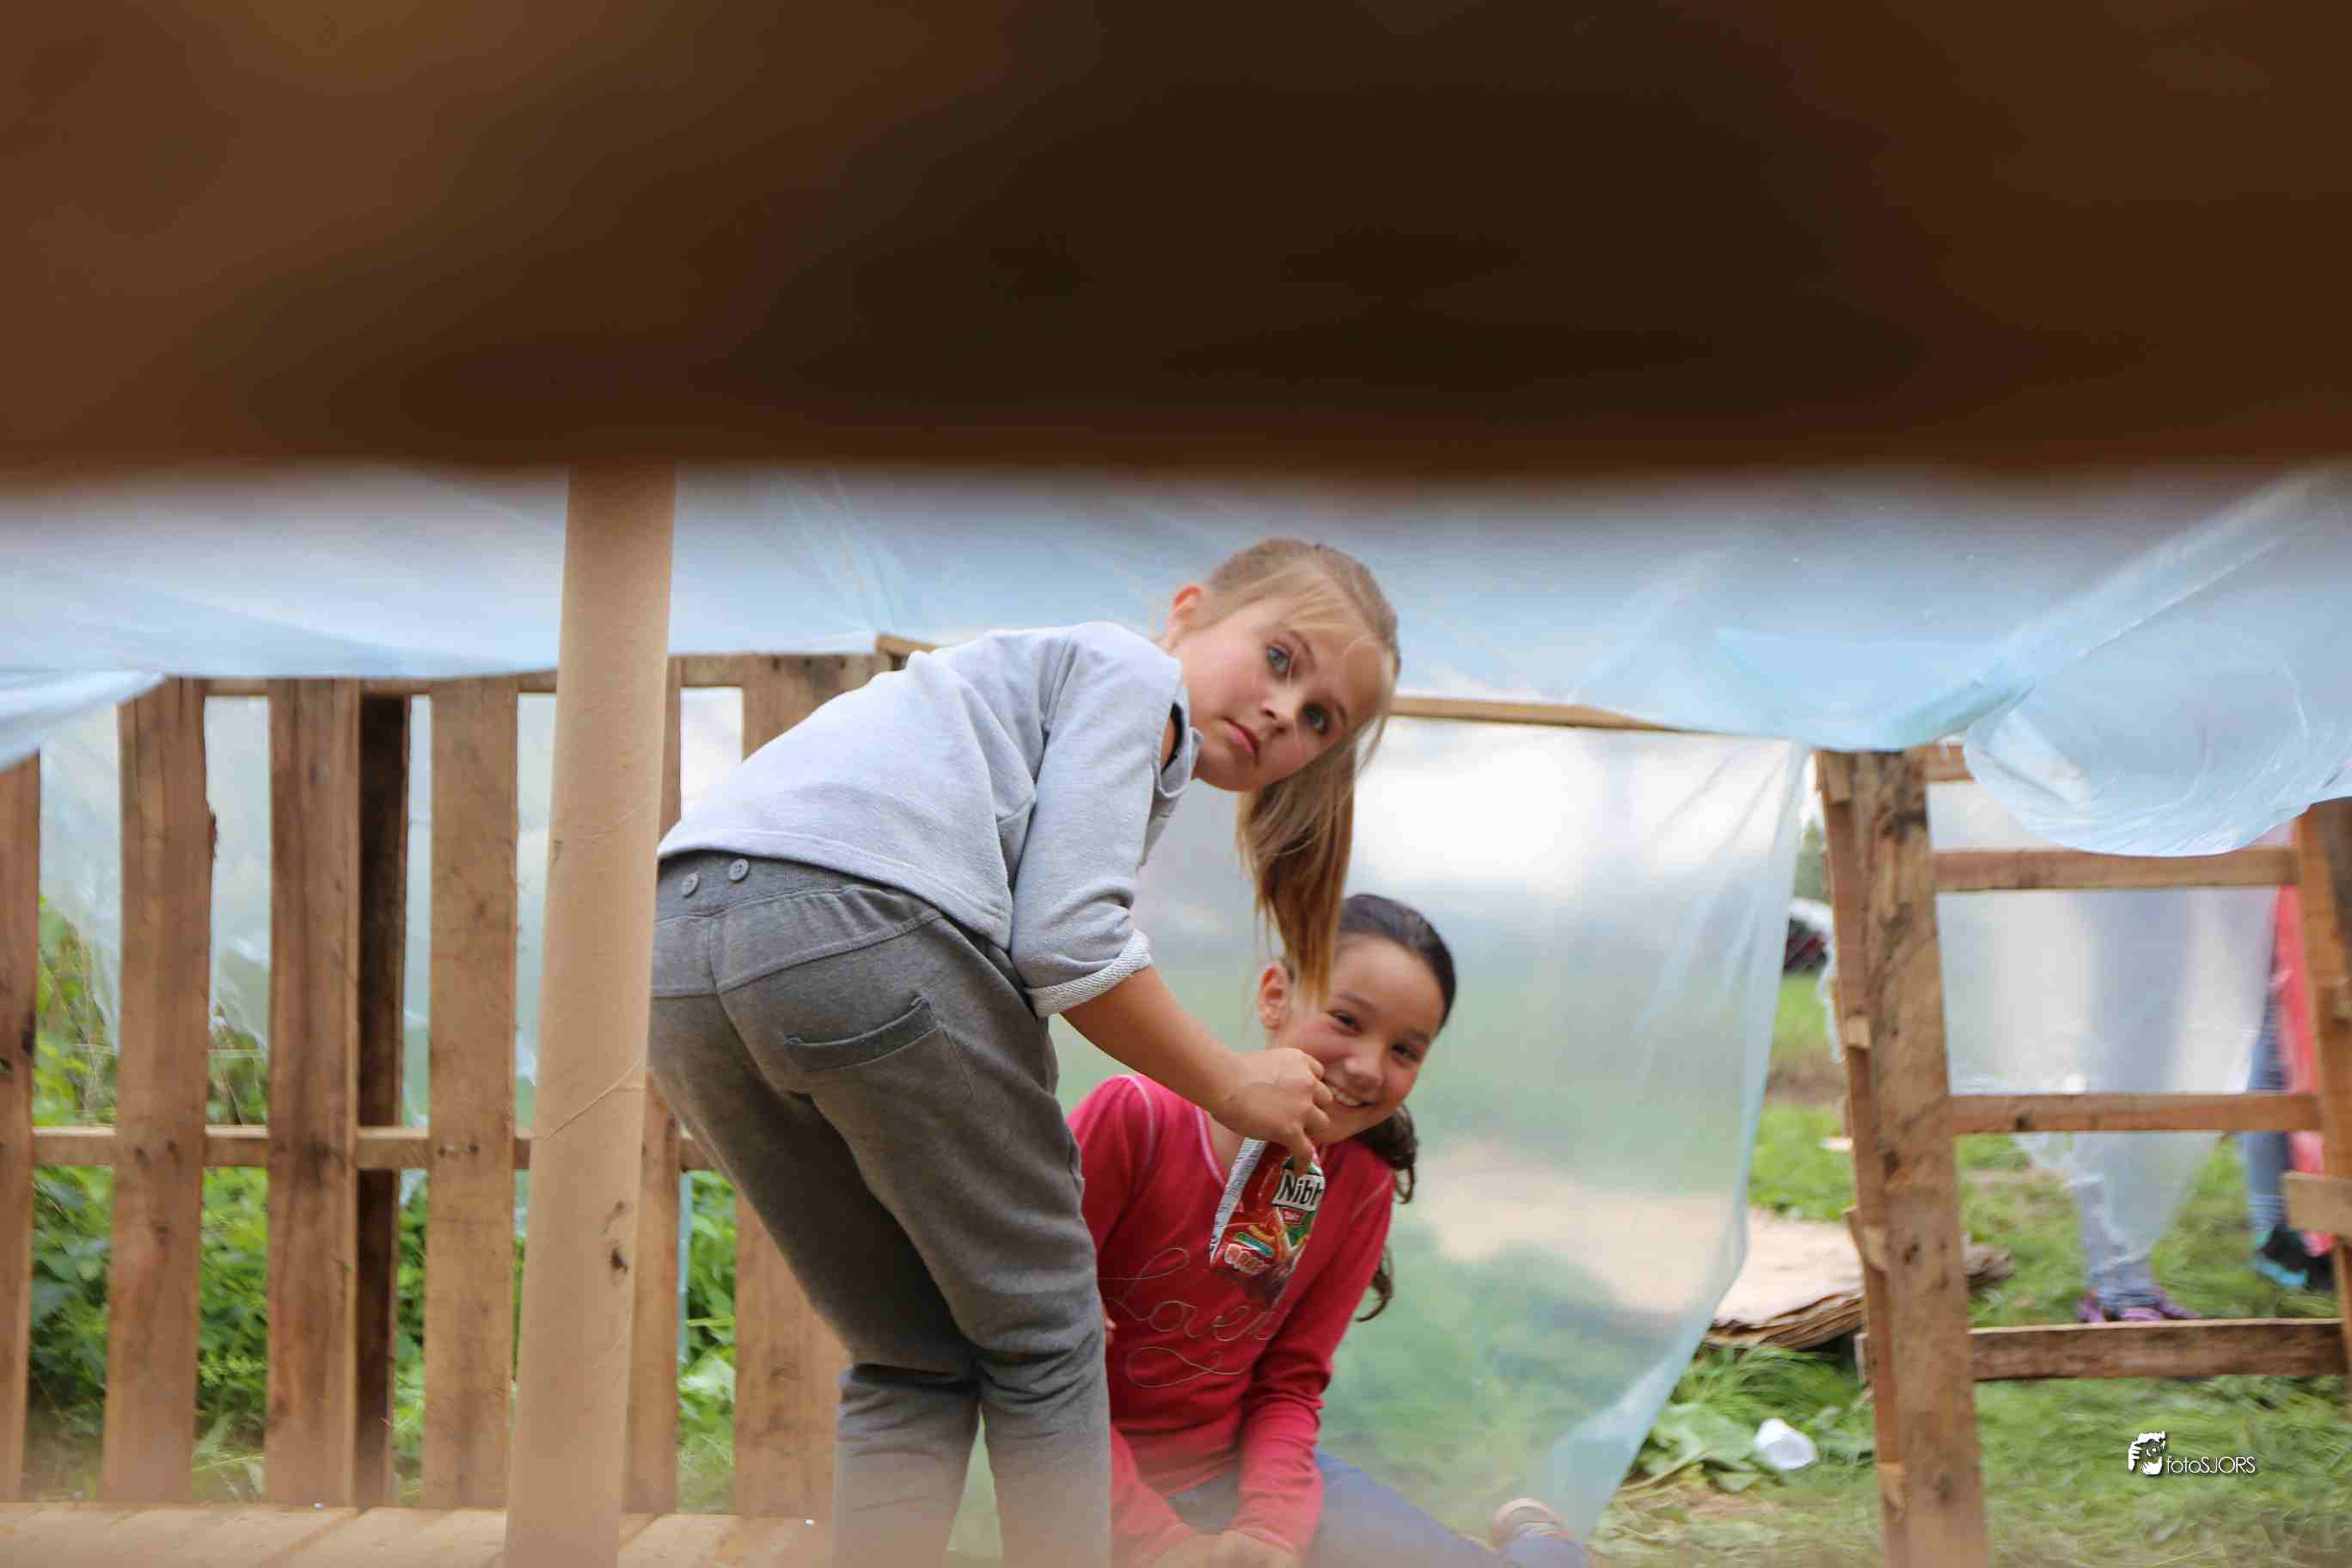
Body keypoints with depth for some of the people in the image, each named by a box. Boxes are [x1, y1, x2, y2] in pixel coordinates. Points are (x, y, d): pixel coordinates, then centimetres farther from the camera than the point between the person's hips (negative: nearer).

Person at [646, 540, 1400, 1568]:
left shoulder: (1029, 667, 36)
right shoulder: (1133, 671, 12)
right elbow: (1068, 942, -3)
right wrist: (1233, 1089, 10)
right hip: (855, 915, -8)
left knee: (911, 1364, 17)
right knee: (1044, 1332, 8)